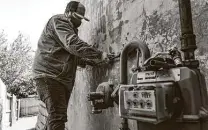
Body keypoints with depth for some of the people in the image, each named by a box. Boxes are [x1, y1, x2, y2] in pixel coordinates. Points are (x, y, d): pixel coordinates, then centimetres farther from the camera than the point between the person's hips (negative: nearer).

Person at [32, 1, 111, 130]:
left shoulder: (70, 28, 25)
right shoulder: (59, 21, -5)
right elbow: (73, 44, -22)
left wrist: (81, 61, 13)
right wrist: (99, 54, -23)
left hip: (63, 78, 10)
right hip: (49, 75, -10)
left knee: (56, 116, 12)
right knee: (58, 116, -15)